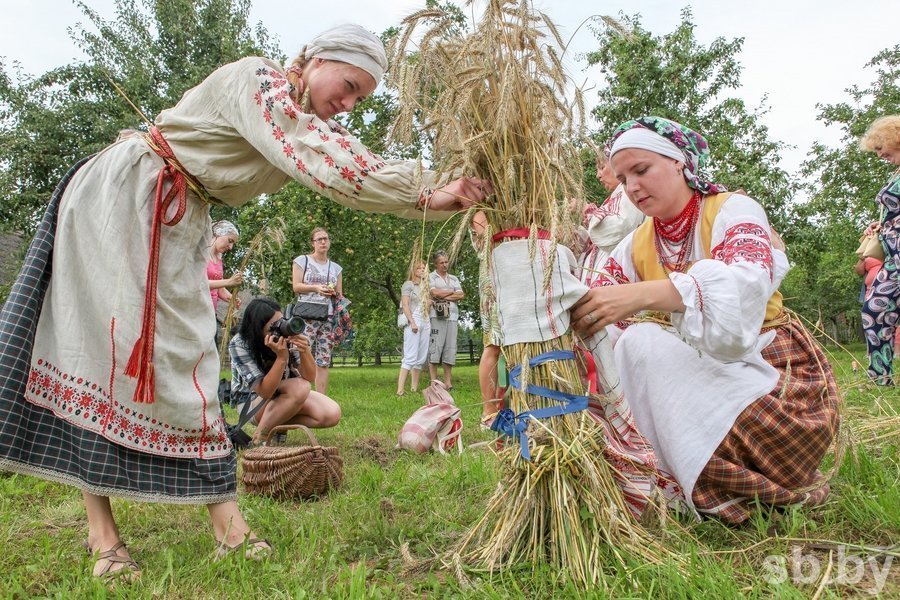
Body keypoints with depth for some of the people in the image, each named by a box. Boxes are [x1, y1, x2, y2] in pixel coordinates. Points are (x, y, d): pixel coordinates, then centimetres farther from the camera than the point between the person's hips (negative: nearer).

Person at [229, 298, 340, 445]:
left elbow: (310, 377, -16)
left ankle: (279, 424, -2)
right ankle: (259, 438, -16)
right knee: (300, 387, -33)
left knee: (332, 414, -19)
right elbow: (265, 392, -29)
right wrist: (282, 357, -41)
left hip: (287, 393, 4)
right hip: (252, 402, -4)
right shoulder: (239, 345, -27)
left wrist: (305, 351, -36)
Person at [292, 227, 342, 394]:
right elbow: (296, 287, -1)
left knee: (324, 361, 1)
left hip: (328, 317, 3)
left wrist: (334, 293, -5)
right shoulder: (302, 261, 7)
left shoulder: (335, 267, 17)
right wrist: (316, 288, -15)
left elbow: (340, 295, 17)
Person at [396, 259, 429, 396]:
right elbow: (405, 305, -7)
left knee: (421, 358, 4)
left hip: (424, 323, 7)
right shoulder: (408, 284, 2)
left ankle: (415, 388, 9)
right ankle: (400, 389, -16)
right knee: (410, 357, -14)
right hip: (412, 322, -7)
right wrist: (412, 322, -16)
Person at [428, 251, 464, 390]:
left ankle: (448, 381, 2)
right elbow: (435, 293, -8)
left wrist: (443, 296, -2)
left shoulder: (453, 279, 23)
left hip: (452, 315, 5)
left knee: (450, 347, 0)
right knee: (435, 346, -11)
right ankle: (434, 381, -9)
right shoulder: (431, 277, 8)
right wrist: (451, 292, 5)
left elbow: (461, 295, 9)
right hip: (436, 315, -4)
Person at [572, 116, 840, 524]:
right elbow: (600, 324, -5)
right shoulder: (635, 246, 5)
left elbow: (747, 285, -32)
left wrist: (643, 295, -46)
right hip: (696, 374, 5)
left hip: (774, 372, -5)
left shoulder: (733, 210, -9)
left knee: (641, 343, -26)